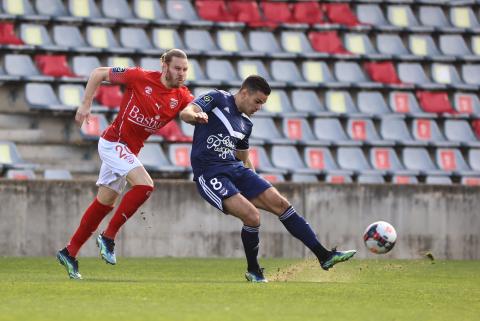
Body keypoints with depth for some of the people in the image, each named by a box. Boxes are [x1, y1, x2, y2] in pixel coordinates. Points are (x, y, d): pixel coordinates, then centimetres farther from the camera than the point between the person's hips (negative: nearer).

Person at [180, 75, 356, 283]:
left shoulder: (246, 125, 19)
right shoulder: (218, 99, -1)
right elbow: (185, 112, -15)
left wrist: (255, 185, 20)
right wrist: (196, 116, -39)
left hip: (236, 169, 7)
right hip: (209, 173, -7)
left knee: (280, 203, -5)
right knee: (252, 216, -23)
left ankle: (324, 256, -2)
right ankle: (253, 271, 0)